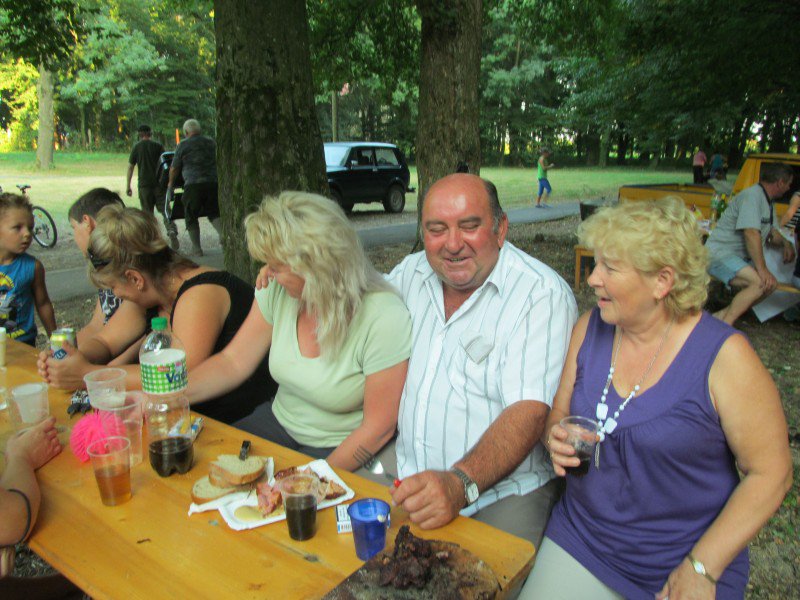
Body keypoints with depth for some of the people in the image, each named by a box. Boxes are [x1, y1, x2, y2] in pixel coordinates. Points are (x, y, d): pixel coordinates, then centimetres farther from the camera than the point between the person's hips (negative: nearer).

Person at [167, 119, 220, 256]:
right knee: (214, 213, 11)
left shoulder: (183, 145, 3)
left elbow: (174, 168, 7)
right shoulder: (211, 143, 15)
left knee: (191, 217, 8)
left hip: (193, 184, -4)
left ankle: (196, 249, 7)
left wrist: (170, 183, 21)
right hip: (213, 182, 4)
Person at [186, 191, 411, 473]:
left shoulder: (385, 318, -26)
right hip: (278, 422, 7)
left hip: (338, 448, -6)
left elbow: (378, 428, -19)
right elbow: (234, 362, -1)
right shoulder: (276, 291, -8)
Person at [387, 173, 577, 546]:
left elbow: (529, 412, -22)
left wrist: (461, 484, -36)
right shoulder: (411, 272, 5)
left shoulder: (542, 295, -14)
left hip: (502, 491, -4)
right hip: (405, 469, 5)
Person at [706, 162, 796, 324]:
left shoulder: (767, 201, 18)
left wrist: (785, 243, 6)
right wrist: (762, 268, -28)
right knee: (760, 282, -27)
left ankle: (721, 316, -4)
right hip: (719, 254, -11)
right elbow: (751, 233, -25)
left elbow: (771, 232, 29)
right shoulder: (752, 195, -15)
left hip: (739, 257, 11)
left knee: (771, 284, -2)